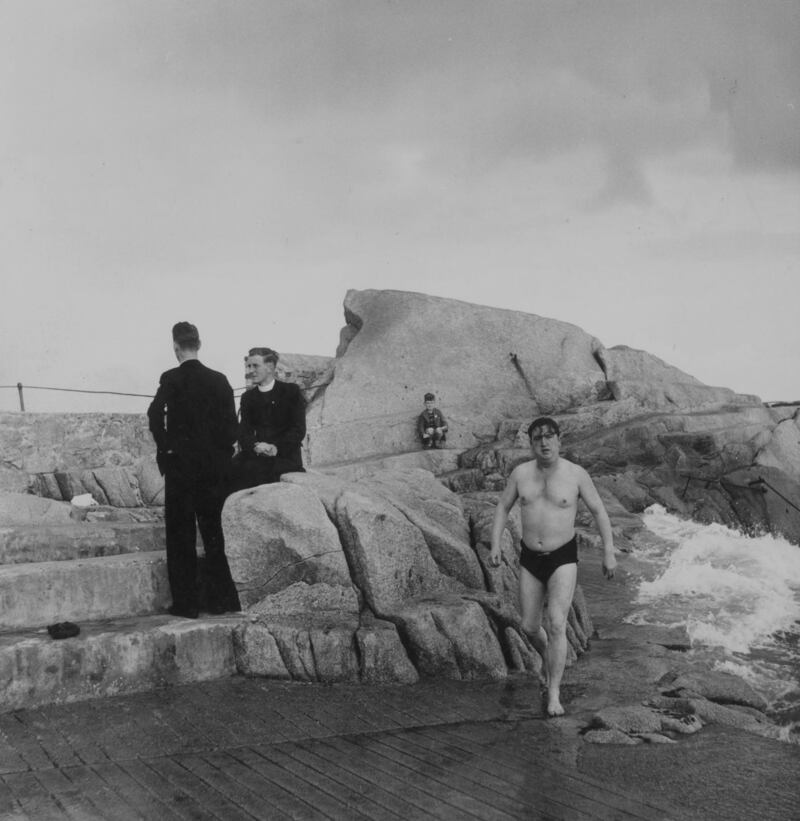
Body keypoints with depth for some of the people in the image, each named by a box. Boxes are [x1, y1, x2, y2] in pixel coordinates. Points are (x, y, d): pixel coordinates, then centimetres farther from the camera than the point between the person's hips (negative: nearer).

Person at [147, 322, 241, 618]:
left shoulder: (171, 379, -8)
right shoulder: (219, 380, 3)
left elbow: (155, 416, -19)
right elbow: (231, 425, 2)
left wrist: (164, 448, -5)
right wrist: (222, 455, 10)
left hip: (180, 465, -4)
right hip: (214, 467, 4)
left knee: (181, 535, 4)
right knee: (212, 532, 13)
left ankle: (186, 602, 6)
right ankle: (222, 599, 16)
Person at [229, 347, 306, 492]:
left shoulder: (291, 391, 3)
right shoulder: (248, 397, 15)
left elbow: (299, 430, -4)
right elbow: (244, 432, 5)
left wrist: (276, 447, -19)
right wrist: (255, 446, -19)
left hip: (286, 455, -4)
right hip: (256, 454, 4)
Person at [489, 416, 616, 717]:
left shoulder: (576, 474, -9)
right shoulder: (521, 473, -3)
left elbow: (599, 512, 0)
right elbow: (503, 508, 8)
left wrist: (609, 552, -3)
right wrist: (495, 544, -3)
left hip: (563, 559, -3)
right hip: (530, 559, 3)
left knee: (556, 624, -17)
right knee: (530, 627, 9)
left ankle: (553, 694, -8)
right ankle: (548, 658, 43)